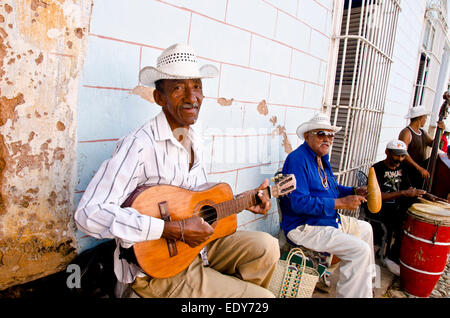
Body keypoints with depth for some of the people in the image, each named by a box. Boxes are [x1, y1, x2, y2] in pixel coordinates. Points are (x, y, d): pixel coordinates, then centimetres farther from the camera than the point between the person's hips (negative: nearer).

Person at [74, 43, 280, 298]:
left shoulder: (195, 141, 6)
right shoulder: (140, 145, -21)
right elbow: (90, 214, -29)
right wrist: (174, 230, -29)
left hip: (196, 246, 8)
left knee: (266, 246, -7)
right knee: (262, 296, -9)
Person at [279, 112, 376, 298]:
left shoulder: (322, 158, 11)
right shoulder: (297, 159, -22)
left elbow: (332, 188, 22)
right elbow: (300, 203, -30)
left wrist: (354, 192, 2)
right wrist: (341, 203, -26)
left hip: (329, 219, 11)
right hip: (304, 227, -11)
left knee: (365, 229, 24)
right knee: (360, 250, -19)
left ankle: (366, 281, 43)